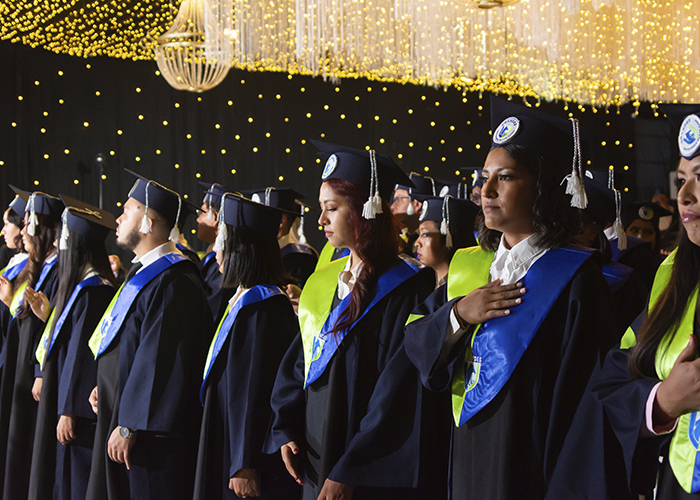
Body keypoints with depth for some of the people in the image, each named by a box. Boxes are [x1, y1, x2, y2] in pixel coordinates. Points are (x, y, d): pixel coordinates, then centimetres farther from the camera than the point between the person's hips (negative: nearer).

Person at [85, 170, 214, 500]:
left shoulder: (172, 285, -21)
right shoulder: (145, 272, 13)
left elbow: (159, 361, -24)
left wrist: (128, 428, -23)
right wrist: (107, 386, 16)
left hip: (151, 431, -10)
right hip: (124, 414, 10)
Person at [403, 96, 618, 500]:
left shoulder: (574, 279, -11)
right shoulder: (470, 266, 8)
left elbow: (579, 396, -14)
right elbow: (414, 338, 8)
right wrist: (457, 314, -10)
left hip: (529, 468, -5)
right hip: (467, 459, 6)